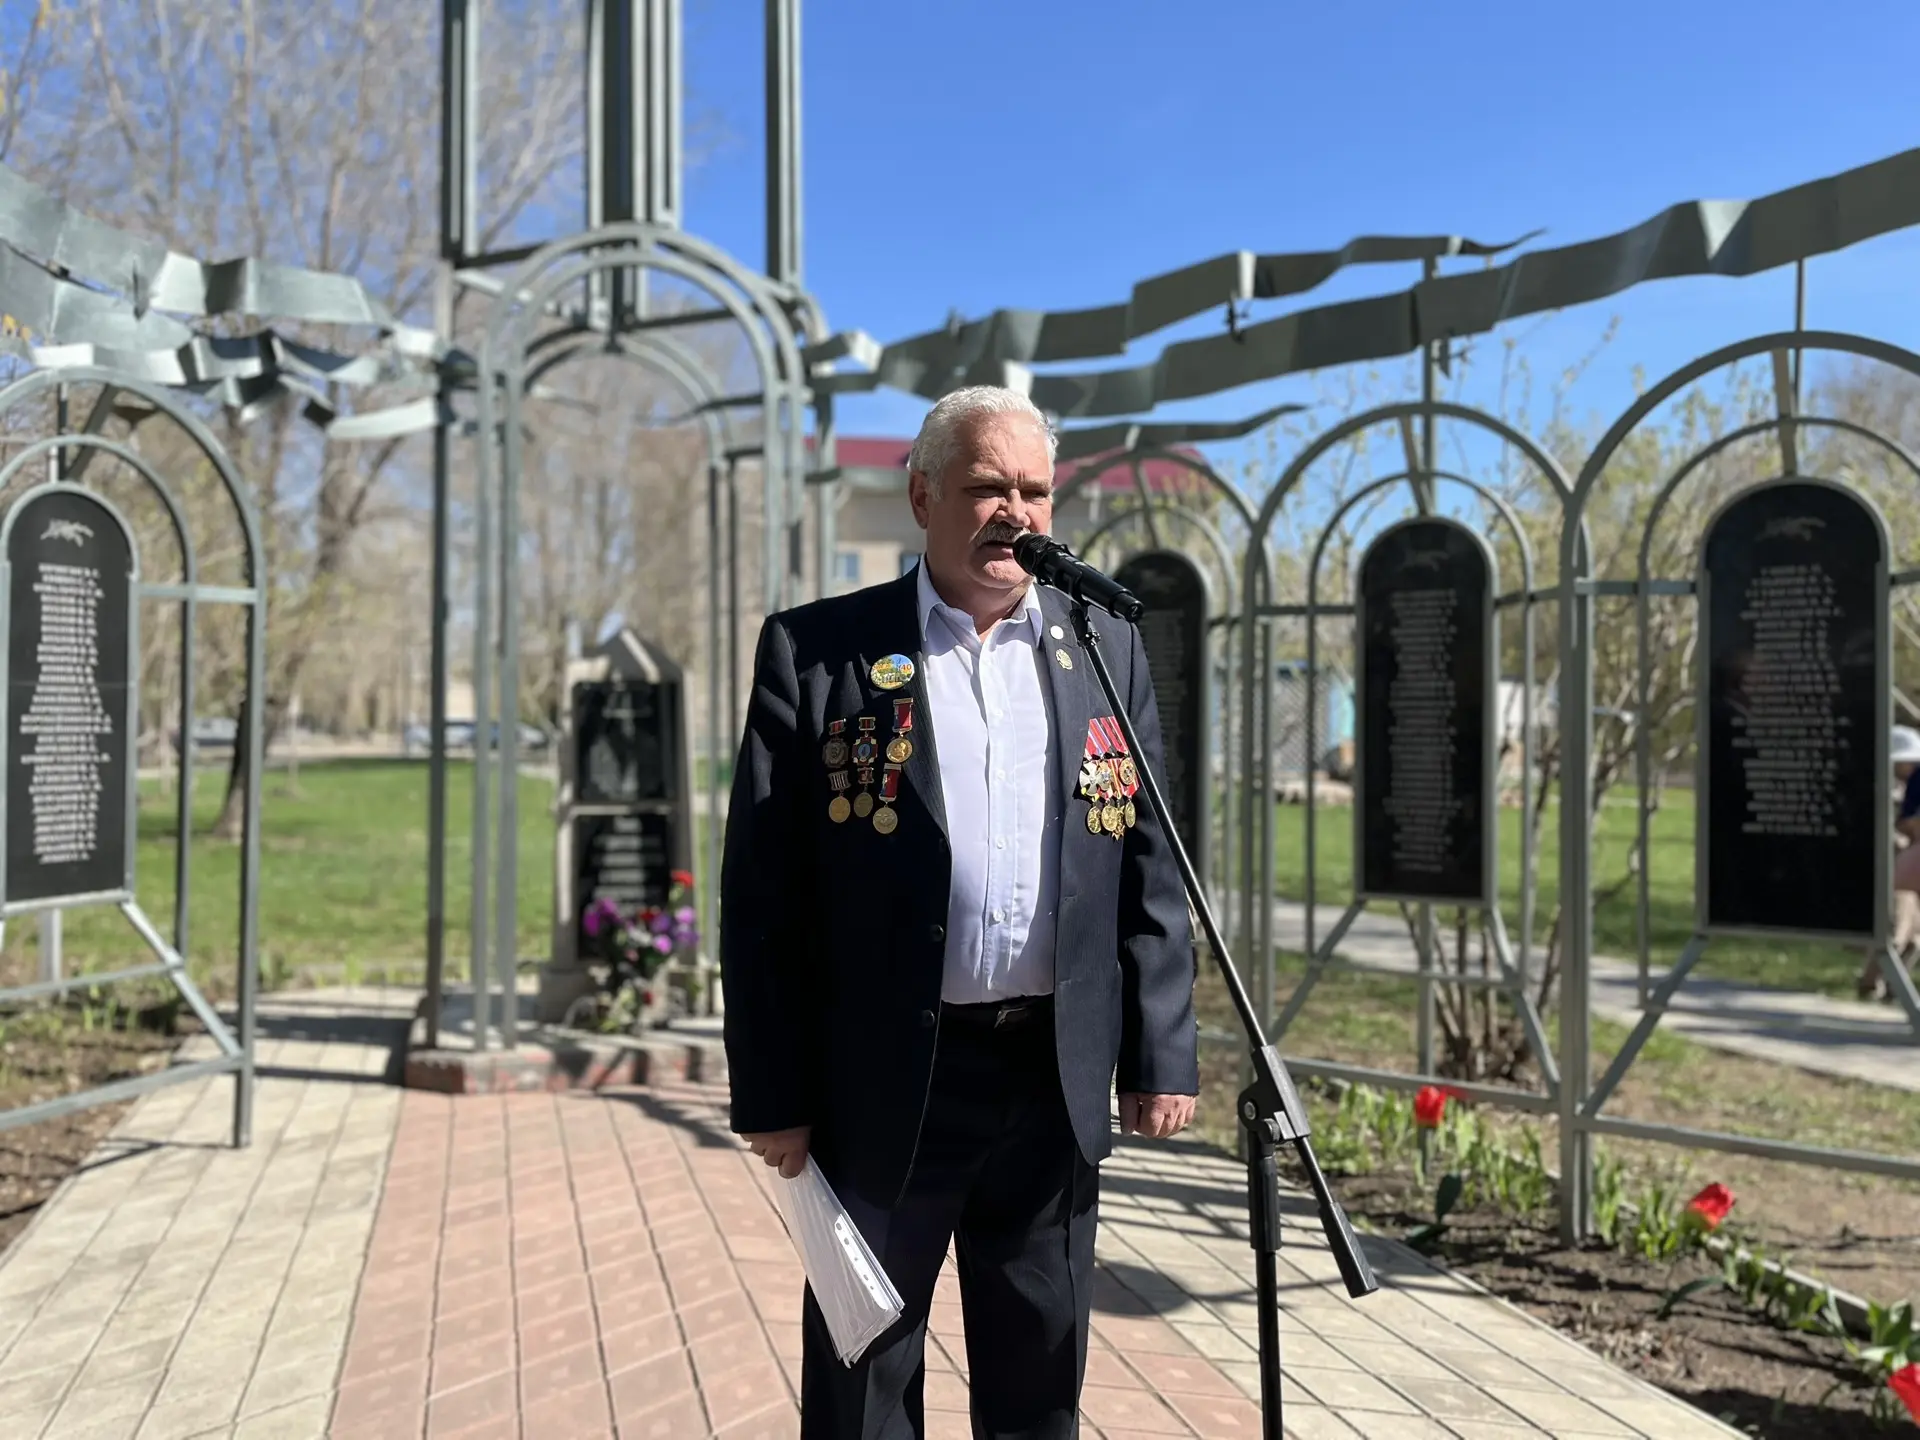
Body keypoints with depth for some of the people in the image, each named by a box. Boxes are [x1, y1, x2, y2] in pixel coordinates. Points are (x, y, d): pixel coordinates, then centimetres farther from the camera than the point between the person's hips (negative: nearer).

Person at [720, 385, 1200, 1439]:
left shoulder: (1108, 652, 6)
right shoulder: (815, 650, -4)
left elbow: (1151, 875, 6)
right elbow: (761, 890, -5)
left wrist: (1162, 1056, 2)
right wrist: (771, 1093, -7)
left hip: (1058, 1081, 3)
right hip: (883, 1082, -2)